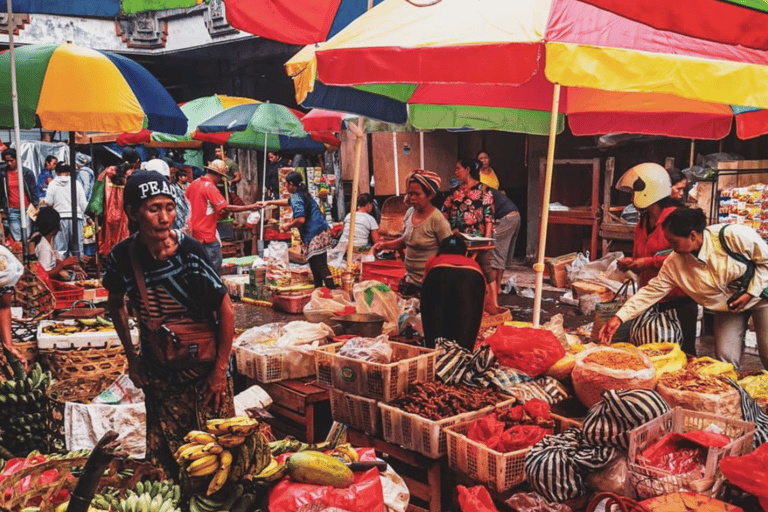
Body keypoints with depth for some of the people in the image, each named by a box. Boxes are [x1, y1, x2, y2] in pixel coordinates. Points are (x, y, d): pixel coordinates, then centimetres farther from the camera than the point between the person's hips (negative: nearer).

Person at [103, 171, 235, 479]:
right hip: (157, 371, 3)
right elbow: (115, 303, 9)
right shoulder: (122, 257, -12)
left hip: (203, 369, -3)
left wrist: (220, 370, -12)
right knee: (162, 454, 16)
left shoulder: (189, 252, -22)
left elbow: (226, 311, -15)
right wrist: (131, 357, 6)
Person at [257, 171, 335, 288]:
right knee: (315, 266, 21)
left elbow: (301, 219, -24)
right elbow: (288, 201, 39)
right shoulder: (303, 194, 19)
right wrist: (269, 202, 44)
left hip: (316, 237, -10)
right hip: (322, 232, 10)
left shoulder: (296, 198, -12)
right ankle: (318, 289, 30)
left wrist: (288, 225, -5)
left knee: (320, 266, -12)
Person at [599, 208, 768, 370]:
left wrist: (751, 292, -21)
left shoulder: (735, 236, -30)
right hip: (727, 307, 3)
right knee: (725, 359, -5)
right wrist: (619, 317, -23)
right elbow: (651, 291, -15)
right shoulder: (673, 264, -18)